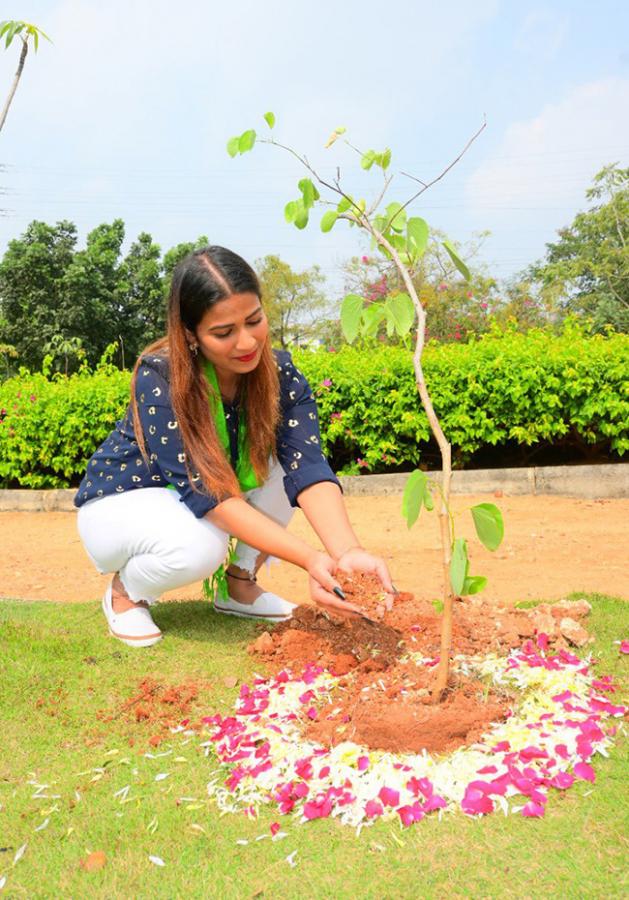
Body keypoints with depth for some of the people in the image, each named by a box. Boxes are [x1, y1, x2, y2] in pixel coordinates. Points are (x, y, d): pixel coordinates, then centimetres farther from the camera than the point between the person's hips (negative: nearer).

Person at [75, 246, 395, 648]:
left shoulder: (279, 373, -18)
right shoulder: (159, 378, -31)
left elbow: (308, 467, -29)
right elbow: (207, 494, -35)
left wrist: (348, 550, -48)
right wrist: (311, 559, -44)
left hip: (190, 503, 5)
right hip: (122, 501, -5)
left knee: (287, 454, -19)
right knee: (200, 546, -37)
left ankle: (241, 584, -2)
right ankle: (124, 589, -2)